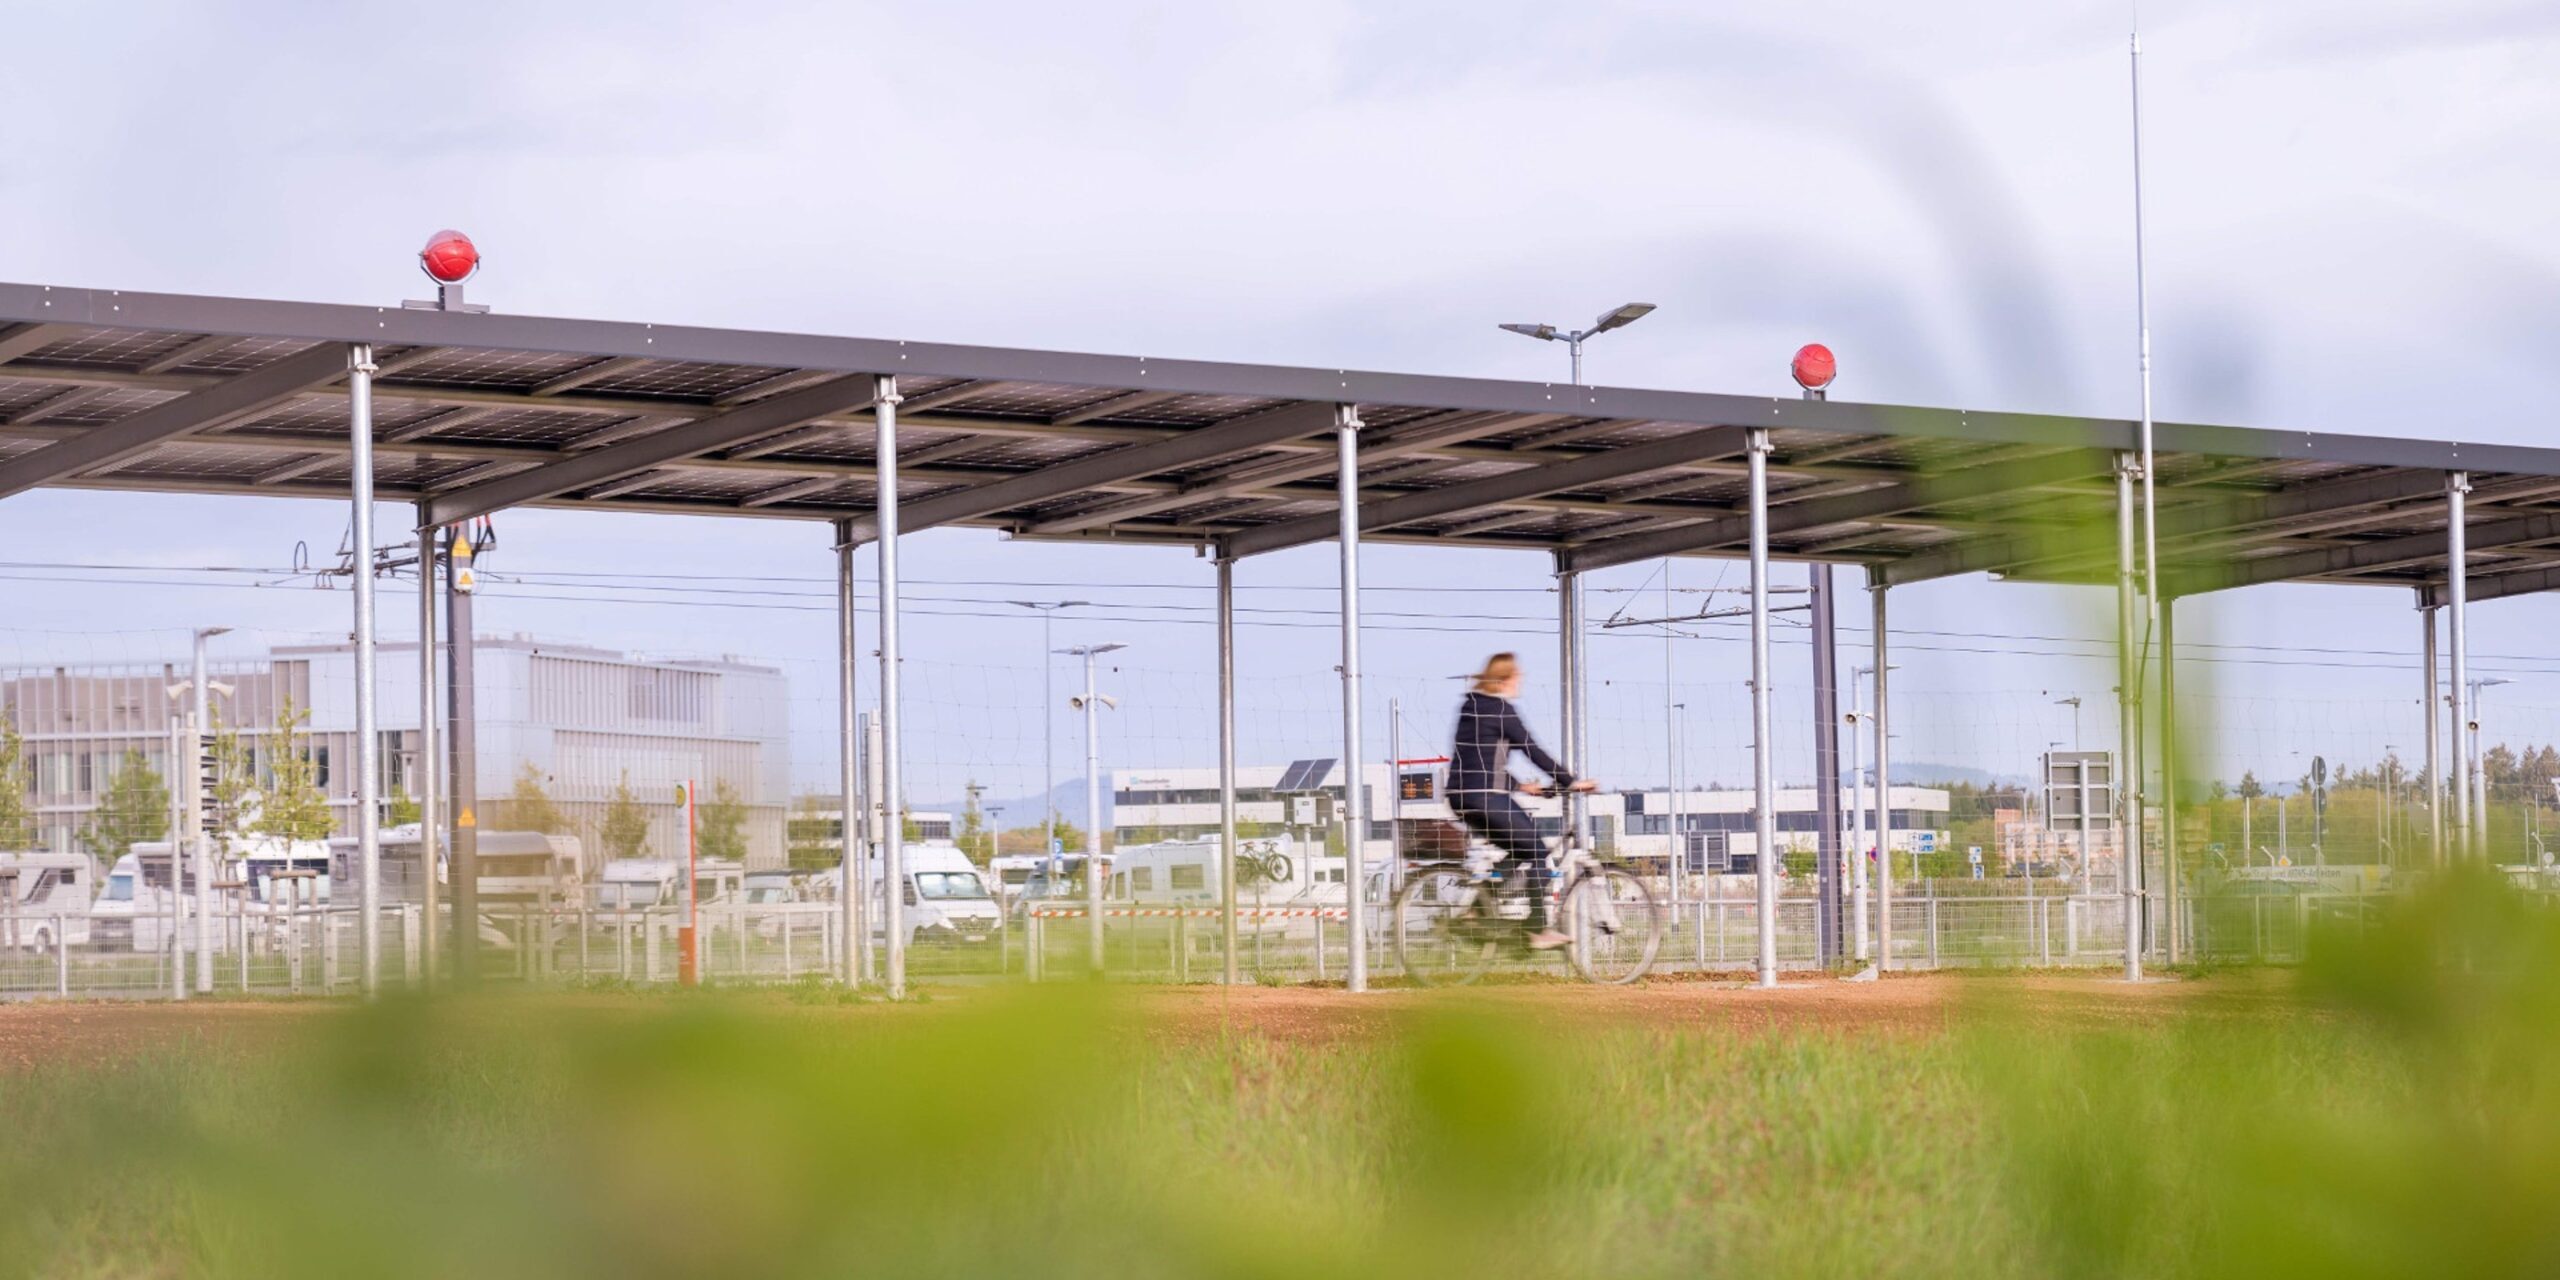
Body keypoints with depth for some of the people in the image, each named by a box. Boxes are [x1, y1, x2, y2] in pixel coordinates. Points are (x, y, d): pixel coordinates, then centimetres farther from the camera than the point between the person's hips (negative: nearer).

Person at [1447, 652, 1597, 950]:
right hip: (1486, 796, -9)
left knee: (1519, 846, 22)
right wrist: (1571, 781, -5)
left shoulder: (1470, 705, 17)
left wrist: (1519, 785, 25)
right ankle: (1539, 931, 0)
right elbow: (1533, 751, -11)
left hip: (1461, 796, 9)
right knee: (1537, 852, 2)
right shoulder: (1501, 709, -10)